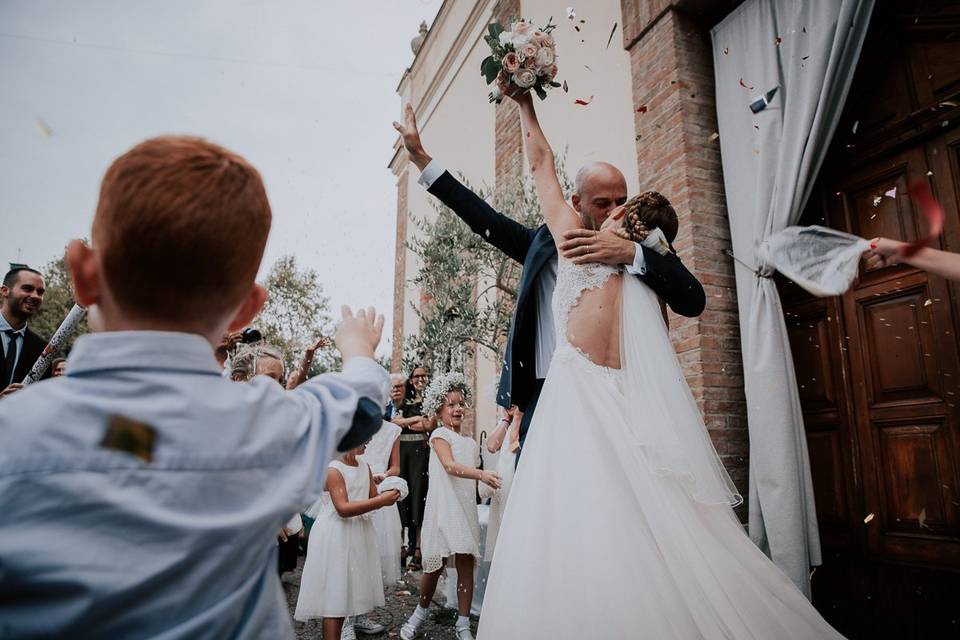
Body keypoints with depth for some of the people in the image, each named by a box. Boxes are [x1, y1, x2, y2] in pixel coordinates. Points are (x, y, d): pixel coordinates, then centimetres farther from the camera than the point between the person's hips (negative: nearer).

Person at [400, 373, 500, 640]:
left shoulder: (471, 442, 15)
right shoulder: (439, 435, -5)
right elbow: (450, 466, -20)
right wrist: (481, 474, -32)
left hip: (466, 508, 5)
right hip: (443, 507, -5)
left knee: (466, 563, 2)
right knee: (436, 563, 3)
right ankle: (421, 612, 27)